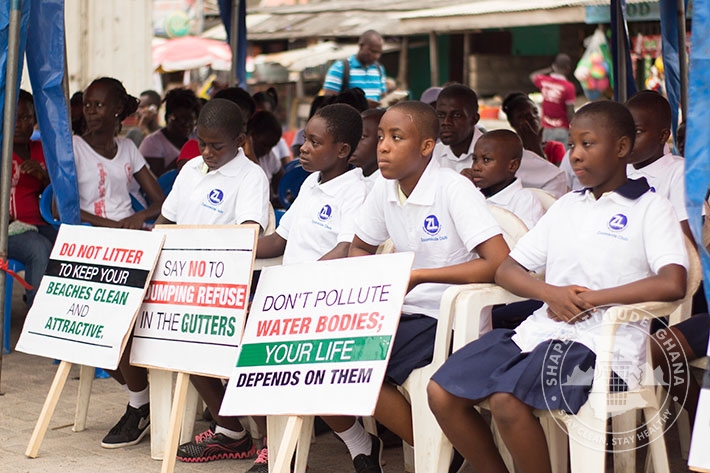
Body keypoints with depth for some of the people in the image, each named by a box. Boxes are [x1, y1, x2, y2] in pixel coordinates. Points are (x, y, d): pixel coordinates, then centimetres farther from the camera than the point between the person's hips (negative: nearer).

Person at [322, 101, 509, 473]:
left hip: (445, 317, -7)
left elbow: (501, 263, -26)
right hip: (402, 312, 7)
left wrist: (419, 276, -28)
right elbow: (360, 248, 21)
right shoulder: (384, 190, 3)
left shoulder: (453, 189, -16)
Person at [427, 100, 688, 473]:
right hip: (540, 330, 7)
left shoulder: (650, 208, 2)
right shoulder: (566, 206, 21)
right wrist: (551, 293, -4)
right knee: (441, 393, -12)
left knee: (506, 399, -31)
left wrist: (587, 299, -11)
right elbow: (505, 270, 18)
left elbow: (673, 284, -14)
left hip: (602, 343, -6)